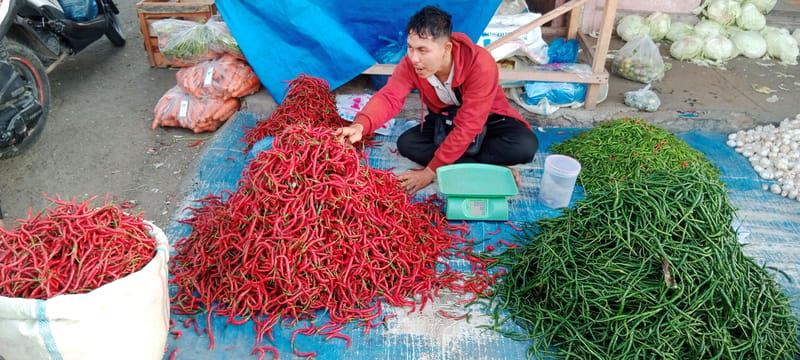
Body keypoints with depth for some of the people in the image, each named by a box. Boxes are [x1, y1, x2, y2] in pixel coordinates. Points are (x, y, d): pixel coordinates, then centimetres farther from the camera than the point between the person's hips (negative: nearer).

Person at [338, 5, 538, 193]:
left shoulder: (480, 63, -35)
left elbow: (467, 126, -35)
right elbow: (389, 97, -35)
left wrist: (431, 170, -33)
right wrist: (360, 125, -57)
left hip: (488, 119, -4)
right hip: (444, 120, 4)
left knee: (525, 146, -32)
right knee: (406, 143, -23)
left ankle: (455, 168, -22)